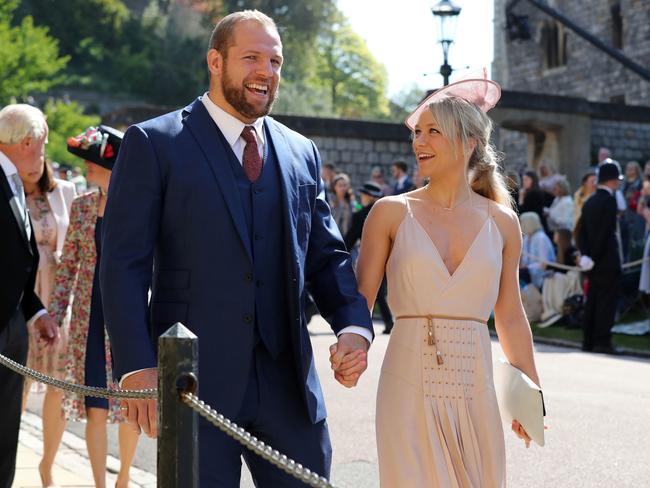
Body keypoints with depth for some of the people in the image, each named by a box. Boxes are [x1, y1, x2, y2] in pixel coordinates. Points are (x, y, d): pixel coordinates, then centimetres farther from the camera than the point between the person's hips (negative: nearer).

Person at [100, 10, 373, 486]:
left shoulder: (301, 153, 13)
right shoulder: (154, 143, -1)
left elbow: (327, 256, 14)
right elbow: (124, 264, -6)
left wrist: (354, 325, -4)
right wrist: (137, 366, -14)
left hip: (288, 382, 4)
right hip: (194, 381, -4)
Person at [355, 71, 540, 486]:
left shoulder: (502, 222, 5)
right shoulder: (391, 213, 1)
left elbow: (511, 318, 13)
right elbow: (361, 299, 0)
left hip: (475, 391, 2)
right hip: (409, 390, -2)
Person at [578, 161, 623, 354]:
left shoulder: (589, 202, 11)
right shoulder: (609, 201, -13)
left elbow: (582, 232, 10)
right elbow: (606, 232, -18)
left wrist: (586, 255, 7)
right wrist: (593, 256, -11)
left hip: (594, 262, 8)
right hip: (607, 261, -8)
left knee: (592, 301, 12)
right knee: (607, 301, -4)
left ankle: (588, 341, 15)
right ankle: (603, 342, -5)